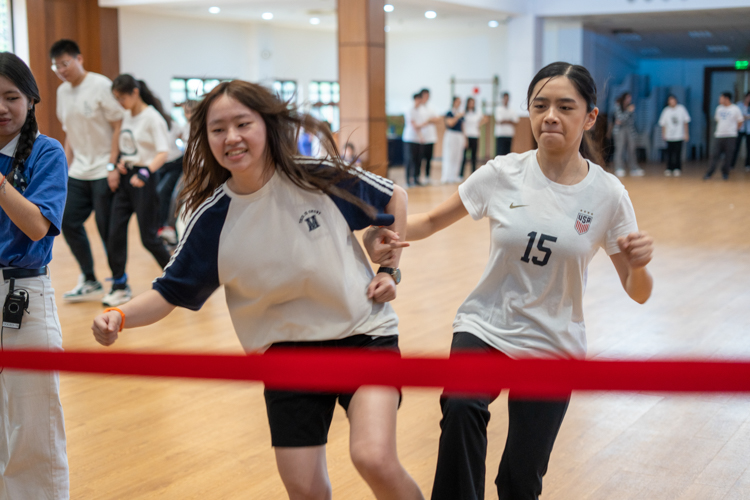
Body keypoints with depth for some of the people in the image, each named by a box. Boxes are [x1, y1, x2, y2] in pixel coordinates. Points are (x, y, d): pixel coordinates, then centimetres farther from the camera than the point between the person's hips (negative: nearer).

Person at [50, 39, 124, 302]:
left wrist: (113, 165, -16)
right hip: (78, 172, 7)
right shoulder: (62, 92, 10)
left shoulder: (100, 85, -9)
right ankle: (89, 282, 17)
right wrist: (66, 167, 10)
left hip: (104, 172, -7)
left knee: (108, 230, -3)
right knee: (69, 222, 4)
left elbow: (118, 125, -11)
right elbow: (70, 133, 16)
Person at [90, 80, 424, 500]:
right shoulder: (213, 218, -9)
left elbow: (394, 197, 4)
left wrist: (391, 268, -1)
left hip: (362, 332, -2)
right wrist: (119, 316, -21)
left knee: (374, 458, -22)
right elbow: (168, 294, -3)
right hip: (287, 349, 2)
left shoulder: (321, 179, -14)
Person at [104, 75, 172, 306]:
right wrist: (121, 162, 0)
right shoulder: (127, 116, 10)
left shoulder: (152, 118, -12)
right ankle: (119, 286, 9)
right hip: (124, 177, 7)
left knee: (148, 237, -2)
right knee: (115, 233, 1)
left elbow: (163, 152, -20)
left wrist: (146, 172, -35)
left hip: (143, 180, -7)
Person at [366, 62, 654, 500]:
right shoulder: (503, 174, -7)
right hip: (485, 328, 0)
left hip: (553, 347, 0)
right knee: (462, 407, -33)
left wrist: (639, 265, -26)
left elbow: (638, 293, -2)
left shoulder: (607, 194, -7)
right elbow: (433, 221, 5)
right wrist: (387, 235, -16)